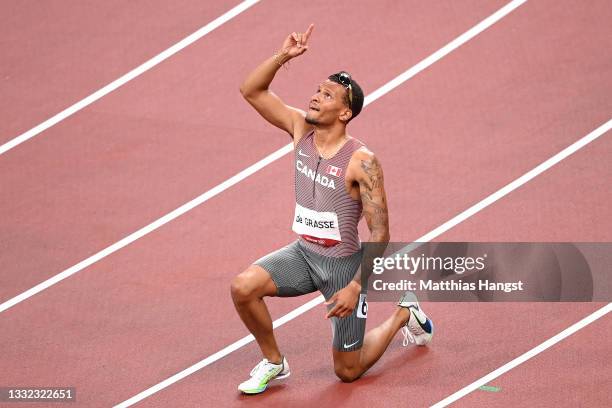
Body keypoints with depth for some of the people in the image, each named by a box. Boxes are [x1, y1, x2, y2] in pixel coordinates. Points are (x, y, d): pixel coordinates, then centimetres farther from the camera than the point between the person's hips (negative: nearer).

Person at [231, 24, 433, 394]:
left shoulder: (362, 162, -22)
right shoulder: (300, 128, -5)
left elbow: (380, 233, -20)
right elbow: (252, 90, -6)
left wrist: (355, 287, -25)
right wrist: (283, 56, -21)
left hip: (343, 263, -5)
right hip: (302, 253, 5)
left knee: (348, 371, 6)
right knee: (243, 287, -23)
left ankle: (404, 315, 34)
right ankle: (274, 363, 2)